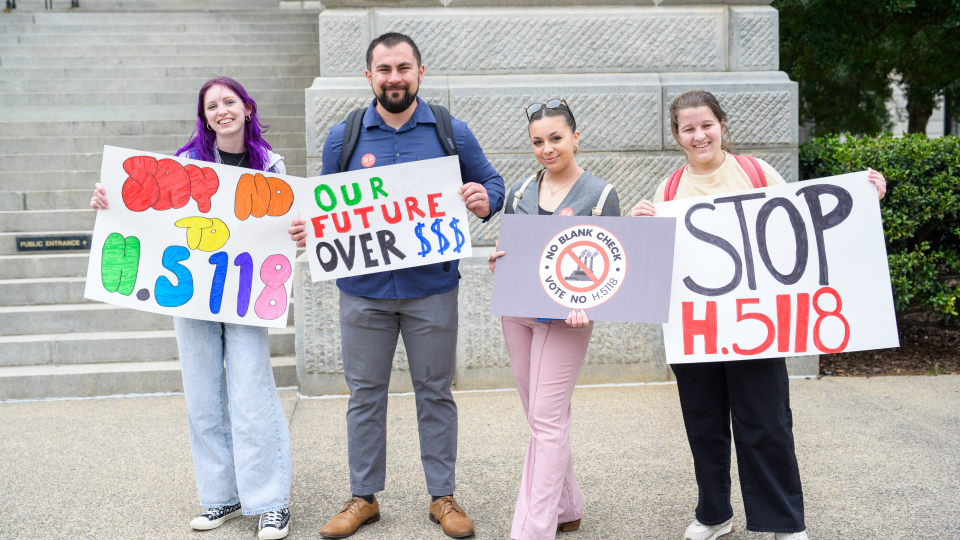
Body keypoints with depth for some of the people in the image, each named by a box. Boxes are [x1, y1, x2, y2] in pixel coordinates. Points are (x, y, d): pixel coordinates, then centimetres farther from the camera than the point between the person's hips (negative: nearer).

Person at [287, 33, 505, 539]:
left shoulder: (451, 132, 1)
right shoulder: (343, 136, 3)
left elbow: (491, 183, 8)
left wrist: (483, 200, -15)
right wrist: (304, 227, -11)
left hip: (432, 288, -1)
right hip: (363, 289, 1)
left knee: (435, 393, 10)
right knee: (365, 393, 10)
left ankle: (442, 496, 24)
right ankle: (363, 497, 25)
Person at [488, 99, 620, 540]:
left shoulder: (600, 195, -3)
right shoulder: (519, 193, 9)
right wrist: (498, 264, -8)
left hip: (565, 316, -5)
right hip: (517, 311, 5)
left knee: (547, 419, -7)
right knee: (544, 416, 13)